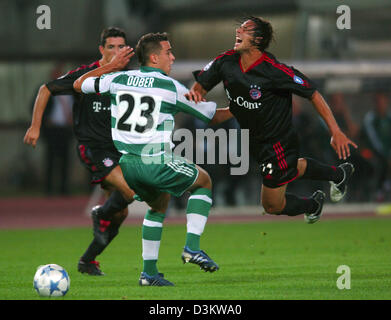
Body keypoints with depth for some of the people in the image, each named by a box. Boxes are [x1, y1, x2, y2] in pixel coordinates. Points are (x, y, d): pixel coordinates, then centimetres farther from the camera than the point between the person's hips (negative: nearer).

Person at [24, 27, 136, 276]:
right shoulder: (86, 75, -10)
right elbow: (46, 90, 0)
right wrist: (35, 127, -1)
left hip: (117, 148, 6)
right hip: (92, 148, -6)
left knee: (120, 213, 5)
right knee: (130, 190, -27)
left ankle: (88, 261, 22)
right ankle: (101, 214, 3)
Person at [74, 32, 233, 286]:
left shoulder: (118, 79, 8)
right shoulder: (171, 87, -3)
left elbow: (79, 84, 25)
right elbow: (213, 116, 8)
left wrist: (110, 65, 26)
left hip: (126, 165, 5)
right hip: (156, 164, -5)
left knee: (159, 205, 28)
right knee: (204, 181, 20)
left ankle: (149, 271, 19)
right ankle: (192, 247, 7)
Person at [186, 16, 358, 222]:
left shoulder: (274, 71, -31)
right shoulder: (226, 62, -13)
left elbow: (313, 94, -24)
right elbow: (201, 84, 2)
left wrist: (335, 132, -27)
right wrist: (195, 93, -23)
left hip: (279, 145, -7)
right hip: (255, 143, 7)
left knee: (272, 206, 6)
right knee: (293, 170, 34)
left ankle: (312, 205, 35)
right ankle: (338, 174, 58)